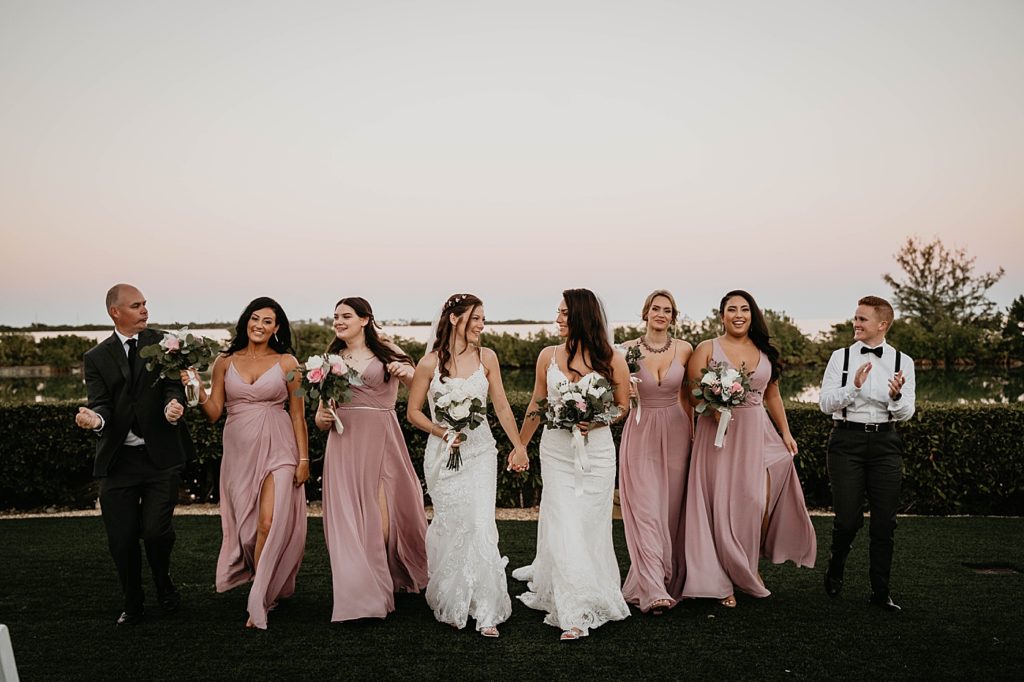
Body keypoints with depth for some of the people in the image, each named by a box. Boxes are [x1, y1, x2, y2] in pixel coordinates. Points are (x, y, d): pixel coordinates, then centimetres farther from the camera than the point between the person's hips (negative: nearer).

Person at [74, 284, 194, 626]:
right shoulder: (96, 358, 7)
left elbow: (173, 385, -6)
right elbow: (101, 404, -2)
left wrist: (173, 407, -28)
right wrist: (96, 419, -26)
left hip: (161, 456, -1)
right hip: (117, 460, 2)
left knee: (156, 530, -9)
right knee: (121, 539, 5)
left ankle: (163, 581, 24)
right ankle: (133, 603, 28)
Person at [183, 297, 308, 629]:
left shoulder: (287, 362, 1)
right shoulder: (225, 362, 6)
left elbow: (298, 414, 2)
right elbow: (214, 412, 4)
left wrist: (304, 459, -1)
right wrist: (197, 389, -14)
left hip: (277, 449, -3)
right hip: (239, 450, 3)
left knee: (269, 524, -14)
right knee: (247, 527, 10)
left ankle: (258, 602, -1)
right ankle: (268, 591, 31)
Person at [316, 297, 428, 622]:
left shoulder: (386, 352, 5)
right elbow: (321, 416, 16)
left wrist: (407, 373, -21)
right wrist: (322, 418, -7)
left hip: (381, 439, -3)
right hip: (345, 441, 3)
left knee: (382, 517, -1)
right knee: (349, 516, -1)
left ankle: (394, 577, 24)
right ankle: (360, 590, 8)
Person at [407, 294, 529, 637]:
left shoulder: (486, 358, 2)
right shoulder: (430, 363, -5)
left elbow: (501, 406, 8)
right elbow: (413, 412, 3)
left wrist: (519, 446, 9)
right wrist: (443, 433, -11)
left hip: (481, 451, 1)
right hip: (443, 454, -1)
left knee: (481, 527, -7)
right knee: (449, 527, 7)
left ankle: (487, 612, 2)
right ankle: (451, 605, 27)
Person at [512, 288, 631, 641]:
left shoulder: (611, 360, -4)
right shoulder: (548, 356, 3)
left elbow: (624, 406, 4)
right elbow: (536, 406, 12)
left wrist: (596, 422, -14)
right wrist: (519, 446, 16)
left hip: (597, 451, -1)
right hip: (555, 451, 1)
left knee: (590, 527, 5)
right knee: (563, 528, -1)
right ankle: (574, 613, 11)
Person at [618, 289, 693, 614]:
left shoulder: (684, 349, 3)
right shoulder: (628, 350, -3)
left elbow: (686, 395, 13)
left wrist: (693, 432, 12)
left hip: (675, 432, 2)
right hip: (641, 433, -2)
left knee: (671, 510, 7)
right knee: (646, 510, -7)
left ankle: (669, 579, 22)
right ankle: (654, 590, -8)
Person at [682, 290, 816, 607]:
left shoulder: (765, 351, 12)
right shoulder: (707, 349, 1)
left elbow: (772, 395, 18)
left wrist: (786, 432, 15)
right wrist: (712, 403, -20)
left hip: (757, 433, 3)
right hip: (719, 434, -3)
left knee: (759, 503, -2)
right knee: (722, 506, 0)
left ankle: (751, 567, 23)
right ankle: (723, 582, 13)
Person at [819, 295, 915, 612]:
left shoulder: (903, 362, 5)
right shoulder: (841, 357, 3)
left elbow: (906, 413, 3)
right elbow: (825, 403, -3)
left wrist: (896, 396, -19)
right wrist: (854, 386, -18)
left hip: (886, 442, 1)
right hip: (847, 439, -1)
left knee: (884, 521, 5)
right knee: (848, 518, -4)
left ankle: (880, 591, 19)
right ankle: (835, 566, 27)